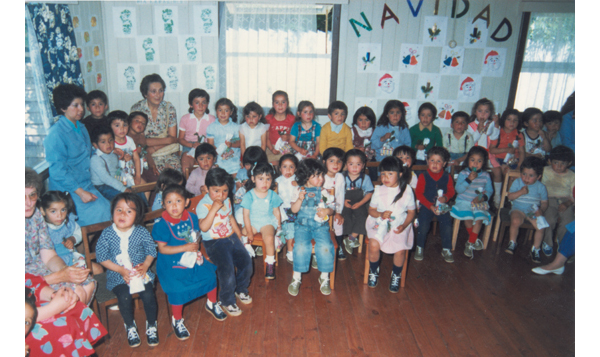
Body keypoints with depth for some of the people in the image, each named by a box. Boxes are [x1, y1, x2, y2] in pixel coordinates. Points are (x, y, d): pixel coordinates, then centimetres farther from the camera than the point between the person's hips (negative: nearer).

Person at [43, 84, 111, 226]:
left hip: (86, 186, 7)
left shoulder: (81, 128, 13)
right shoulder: (56, 134, -12)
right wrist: (81, 192, -18)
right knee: (97, 214, -24)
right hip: (67, 190, -7)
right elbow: (57, 170, -15)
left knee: (110, 209, -14)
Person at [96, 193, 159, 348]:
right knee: (125, 297, -24)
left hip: (140, 271, 0)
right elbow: (101, 257, -4)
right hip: (117, 275, 0)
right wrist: (121, 270, -14)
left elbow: (151, 250, 2)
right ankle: (130, 326, 6)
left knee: (148, 295, -20)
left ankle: (151, 325, 9)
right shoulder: (107, 234, -8)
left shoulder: (142, 232, -6)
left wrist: (145, 265, -15)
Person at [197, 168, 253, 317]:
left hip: (231, 237, 7)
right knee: (227, 269, -20)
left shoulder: (227, 201, 8)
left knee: (246, 261, -6)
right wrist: (214, 209, -33)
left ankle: (241, 289, 23)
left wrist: (239, 235, 18)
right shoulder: (203, 205, -15)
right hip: (214, 242, -6)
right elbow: (203, 227, -28)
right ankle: (227, 301, 4)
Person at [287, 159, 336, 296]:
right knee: (301, 246, -25)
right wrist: (300, 199, -16)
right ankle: (296, 278, -7)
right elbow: (294, 209, 1)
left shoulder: (323, 192, 8)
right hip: (302, 225, -1)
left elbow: (331, 208, 9)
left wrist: (327, 211, -14)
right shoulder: (299, 191, 5)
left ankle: (324, 277, -3)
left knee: (325, 246, -23)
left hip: (321, 225, 1)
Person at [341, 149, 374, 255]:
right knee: (345, 215, -28)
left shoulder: (365, 178, -1)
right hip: (345, 204, 0)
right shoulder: (342, 177, -1)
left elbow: (369, 193, 1)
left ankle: (351, 238, -13)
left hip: (360, 204, 0)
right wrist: (343, 201, -14)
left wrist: (360, 203, -11)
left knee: (362, 215, -26)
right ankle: (353, 239, -13)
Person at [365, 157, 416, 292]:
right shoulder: (379, 190, -1)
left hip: (399, 225, 0)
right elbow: (371, 210, 5)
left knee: (400, 249, -22)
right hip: (380, 224, 1)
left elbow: (411, 212, 2)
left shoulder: (407, 190, -4)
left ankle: (396, 276, 12)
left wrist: (404, 226, -13)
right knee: (374, 245, -24)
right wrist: (381, 214, -17)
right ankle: (374, 272, 8)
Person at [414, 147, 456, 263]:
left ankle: (446, 250, 7)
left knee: (447, 225, -14)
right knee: (423, 225, -19)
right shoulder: (423, 176, -3)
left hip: (442, 205, 2)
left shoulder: (447, 177, 4)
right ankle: (419, 248, 5)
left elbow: (451, 191, 6)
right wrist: (430, 206, -15)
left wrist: (445, 197, -19)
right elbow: (419, 193, -6)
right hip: (426, 206, -2)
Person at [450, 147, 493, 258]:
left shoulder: (485, 175, 6)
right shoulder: (463, 173, -2)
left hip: (479, 203, 2)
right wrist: (469, 179, -20)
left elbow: (489, 190, 9)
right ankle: (475, 240, 3)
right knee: (468, 218, -26)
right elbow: (458, 189, -11)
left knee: (479, 219, -24)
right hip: (464, 202, -2)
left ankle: (470, 244, -10)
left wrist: (483, 198, -11)